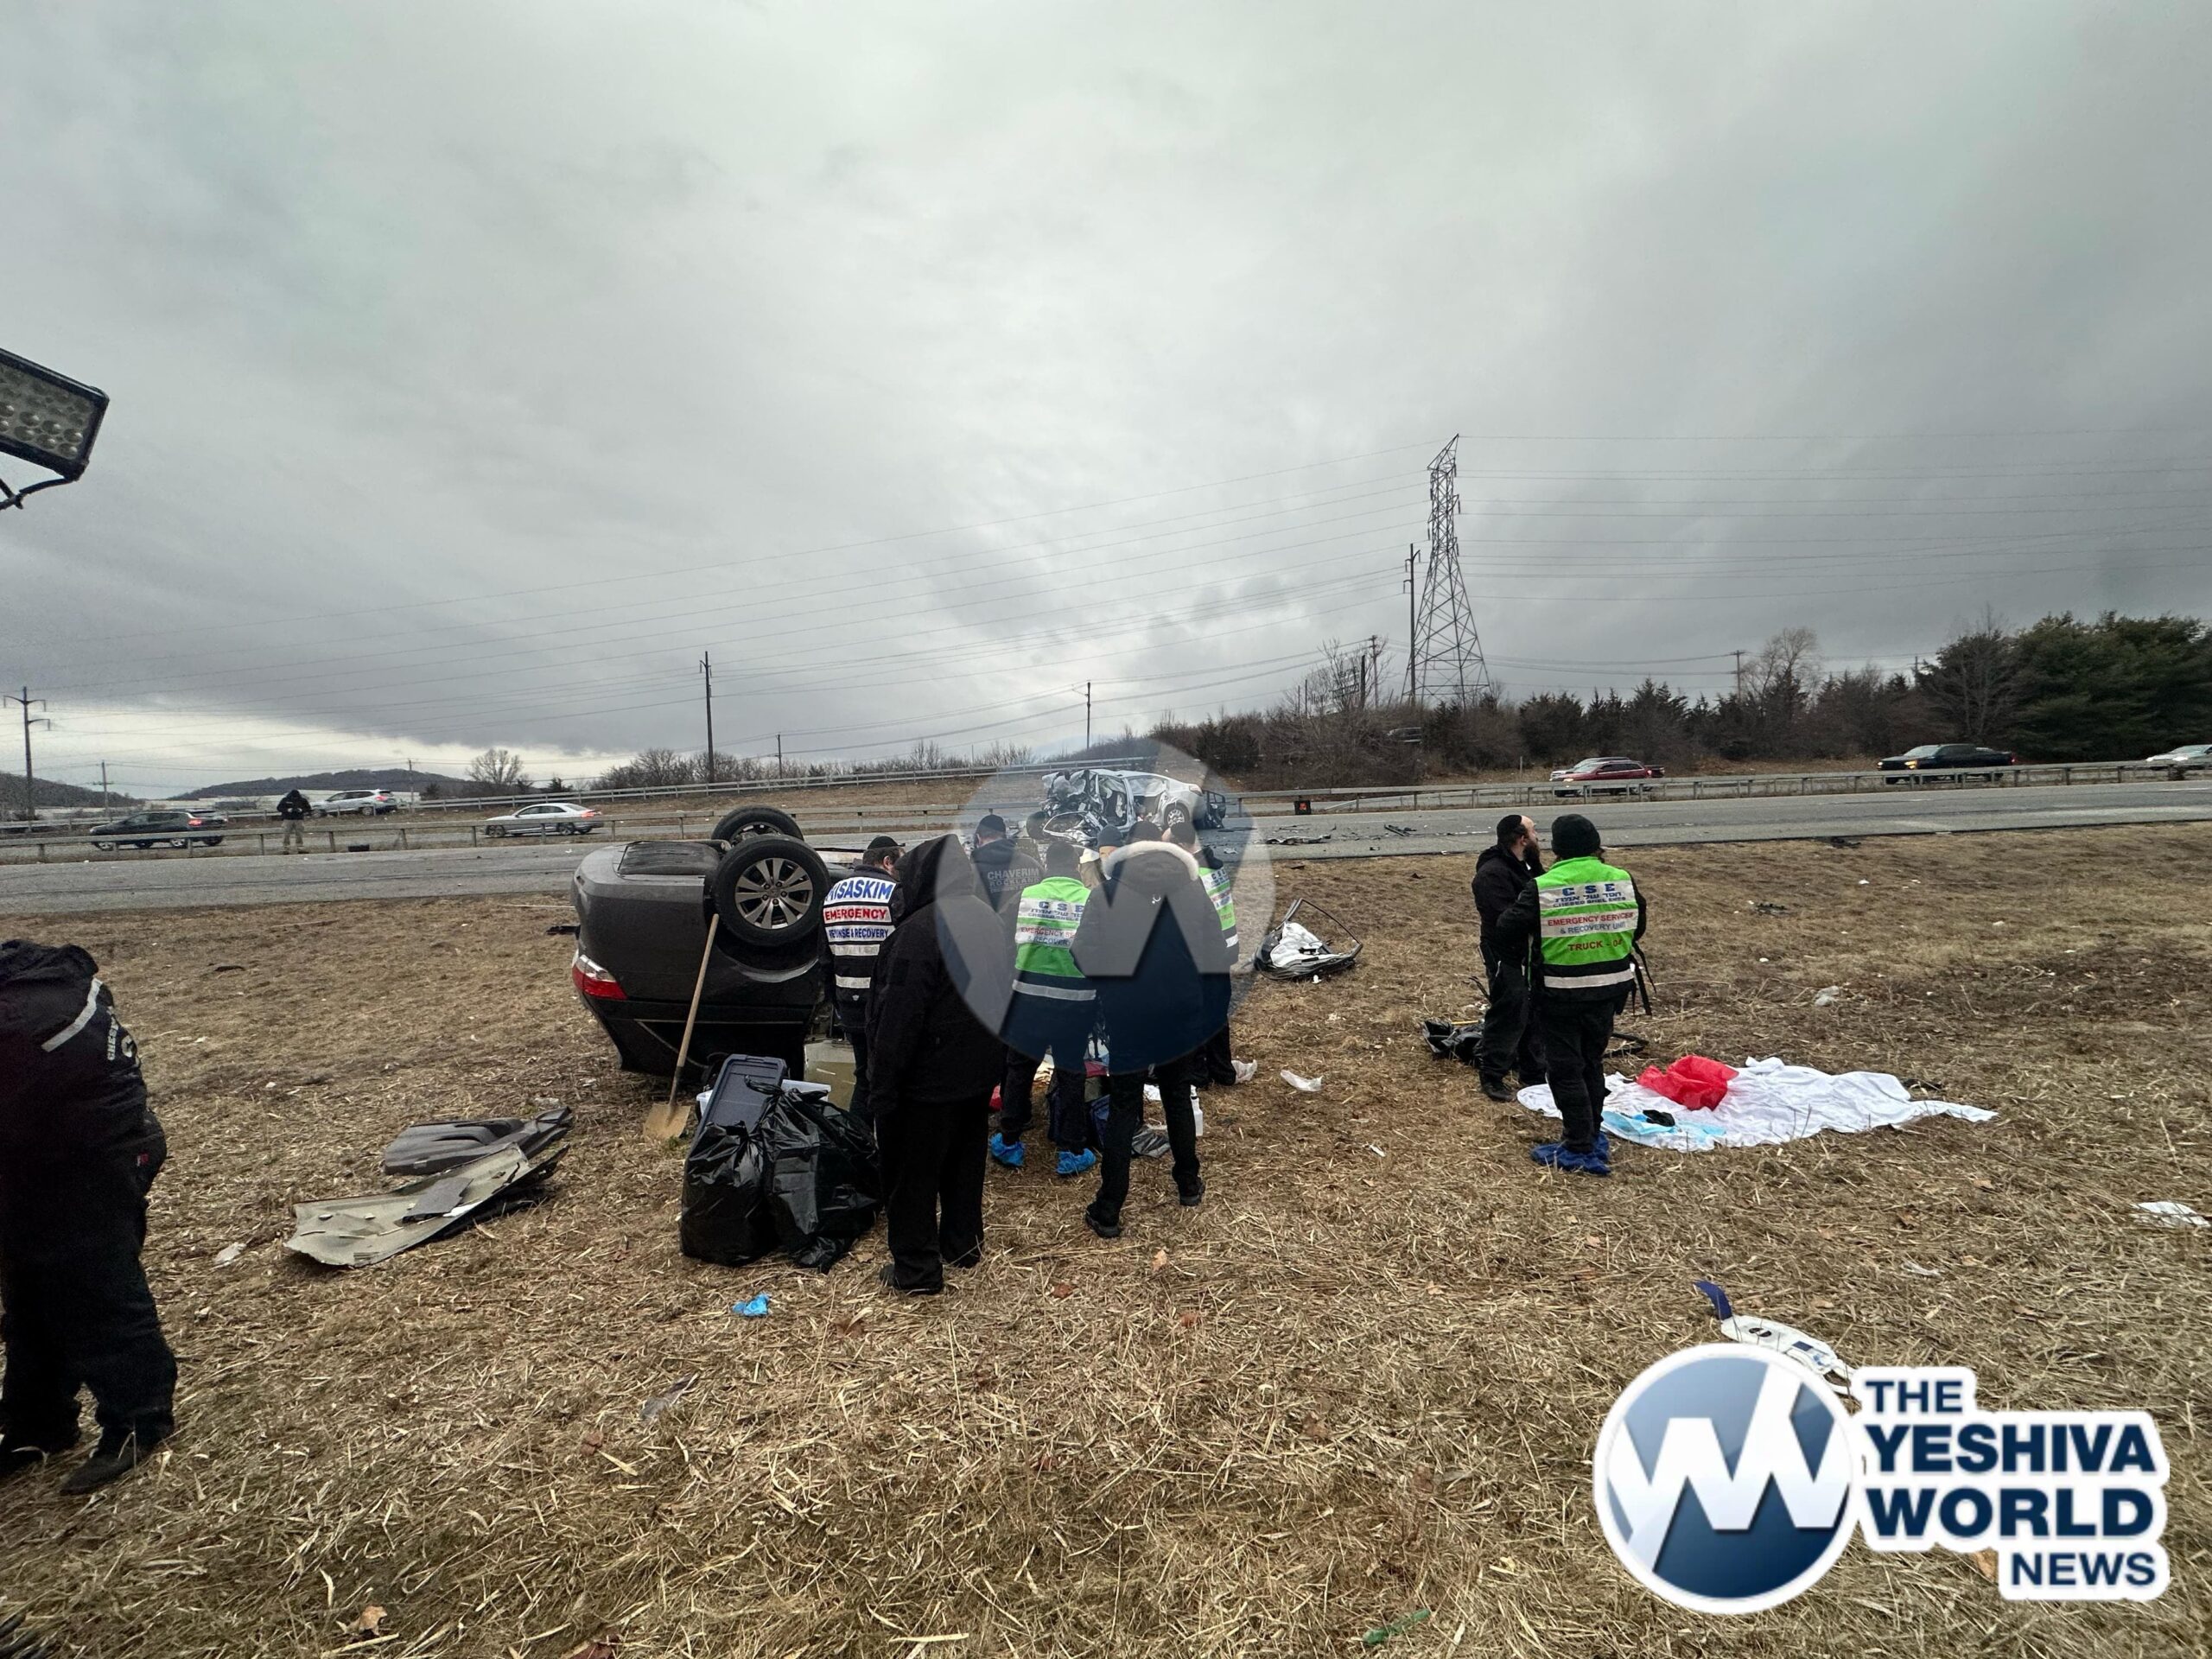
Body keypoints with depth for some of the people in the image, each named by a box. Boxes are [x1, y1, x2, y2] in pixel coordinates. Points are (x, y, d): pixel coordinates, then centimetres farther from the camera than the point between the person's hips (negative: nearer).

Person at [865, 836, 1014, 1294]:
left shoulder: (920, 930, -24)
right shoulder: (992, 921, 5)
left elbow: (898, 1019, -24)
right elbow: (1002, 998, 13)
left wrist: (882, 1088, -16)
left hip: (927, 1080, -8)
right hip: (981, 1072, 8)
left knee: (912, 1174, 8)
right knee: (965, 1161, 22)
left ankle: (917, 1269, 19)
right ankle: (963, 1243, 37)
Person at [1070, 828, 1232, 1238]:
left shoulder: (1105, 896, -10)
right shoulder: (1194, 892, -3)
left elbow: (1084, 957, -12)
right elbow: (1216, 958, -3)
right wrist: (1214, 1012, 6)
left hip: (1128, 1019, -2)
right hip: (1180, 1016, 2)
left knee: (1123, 1109, 7)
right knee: (1178, 1098, 22)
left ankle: (1108, 1212, 13)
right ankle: (1189, 1185, 36)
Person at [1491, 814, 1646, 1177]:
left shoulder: (1542, 888, -17)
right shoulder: (1622, 881, -3)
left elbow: (1508, 932, -13)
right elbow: (1637, 928, 12)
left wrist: (1523, 953, 8)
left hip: (1560, 996, -5)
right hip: (1609, 991, 5)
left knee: (1566, 1069, 6)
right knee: (1593, 1063, 20)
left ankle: (1580, 1149, 10)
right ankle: (1590, 1136, 33)